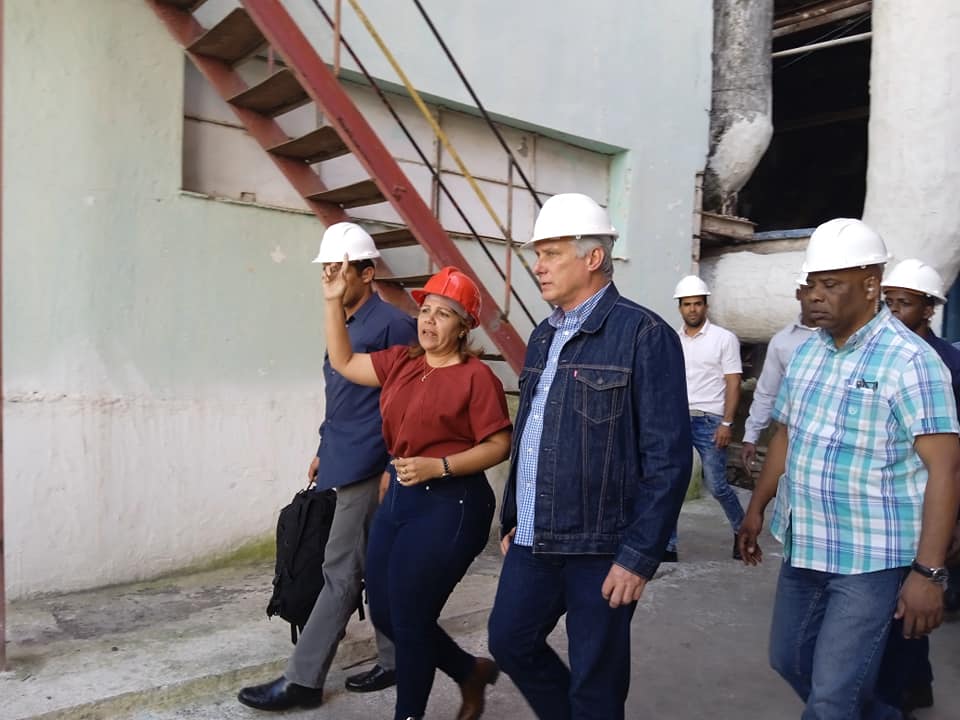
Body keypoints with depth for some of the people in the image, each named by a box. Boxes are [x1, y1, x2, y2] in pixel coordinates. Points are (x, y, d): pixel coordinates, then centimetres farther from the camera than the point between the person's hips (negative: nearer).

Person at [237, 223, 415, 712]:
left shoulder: (392, 325, -13)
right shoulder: (342, 324, 14)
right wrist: (325, 451, 21)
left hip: (368, 469, -9)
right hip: (347, 465, 9)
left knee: (341, 572, -2)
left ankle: (303, 680, 7)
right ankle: (395, 661, 27)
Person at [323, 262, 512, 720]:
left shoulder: (476, 377, -11)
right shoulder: (399, 363, 8)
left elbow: (499, 446, -12)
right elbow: (343, 363, 16)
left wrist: (438, 466, -22)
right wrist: (334, 303, 9)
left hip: (450, 506, -8)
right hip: (399, 497, 8)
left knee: (409, 619, 3)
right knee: (384, 613, 14)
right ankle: (471, 671, 35)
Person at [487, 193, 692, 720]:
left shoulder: (643, 334, -13)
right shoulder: (544, 336, 11)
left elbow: (668, 458, -15)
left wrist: (639, 557, -17)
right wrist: (512, 519, 17)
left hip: (601, 548, -7)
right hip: (533, 541, 7)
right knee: (510, 641, 17)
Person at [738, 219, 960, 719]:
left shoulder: (910, 361, -14)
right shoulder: (806, 352, 7)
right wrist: (757, 509, 15)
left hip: (869, 560, -7)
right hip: (802, 547, 7)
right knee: (789, 660, 20)